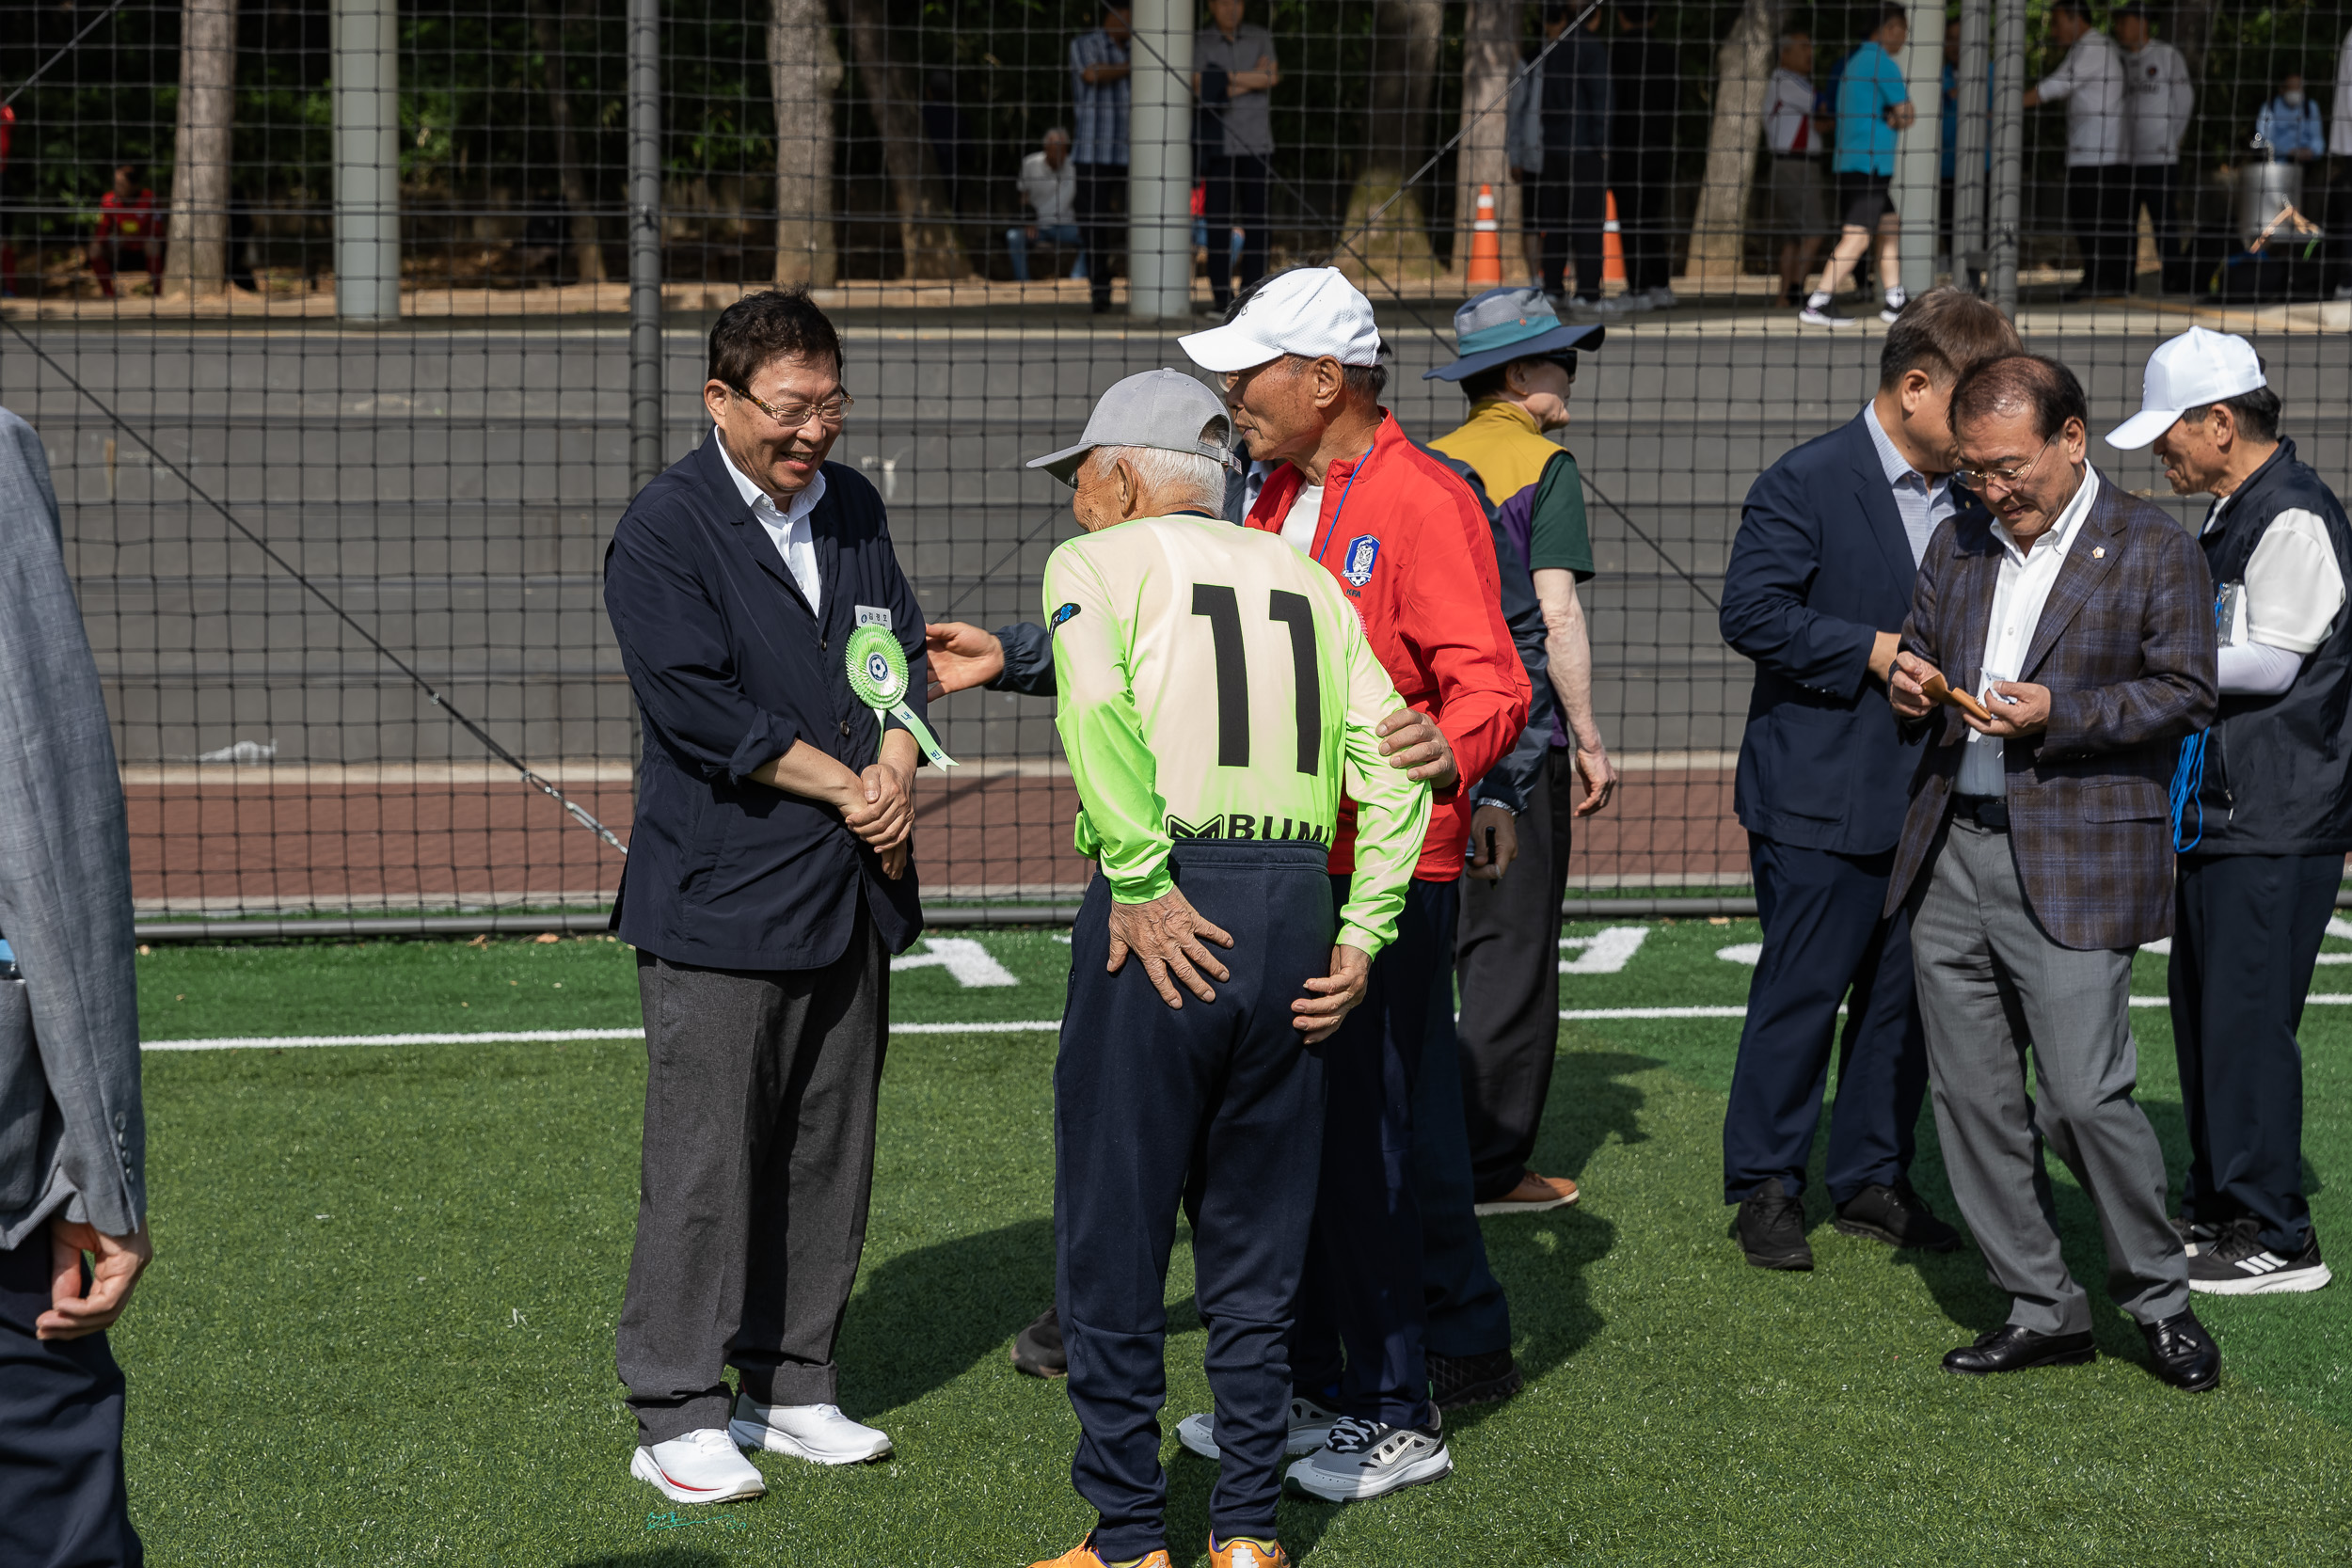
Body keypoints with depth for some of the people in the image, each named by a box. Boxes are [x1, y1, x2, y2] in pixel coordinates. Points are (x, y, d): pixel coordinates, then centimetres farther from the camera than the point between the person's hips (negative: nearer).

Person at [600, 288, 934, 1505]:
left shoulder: (852, 508, 13)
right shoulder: (663, 530, -8)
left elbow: (901, 655, 15)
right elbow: (698, 706, -15)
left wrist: (899, 769, -6)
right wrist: (849, 788, -13)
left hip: (852, 891, 7)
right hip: (720, 897, -7)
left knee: (829, 1153, 11)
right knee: (706, 1161, -5)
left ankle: (792, 1387, 22)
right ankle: (679, 1416, 3)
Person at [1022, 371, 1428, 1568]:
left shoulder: (1098, 561, 5)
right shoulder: (1304, 577, 19)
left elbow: (1096, 707, -16)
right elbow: (1389, 757, 8)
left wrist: (1141, 888, -15)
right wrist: (1361, 934, 7)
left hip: (1166, 918, -5)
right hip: (1297, 906, 5)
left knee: (1114, 1236, 5)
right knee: (1257, 1245, 13)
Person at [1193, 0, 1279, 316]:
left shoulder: (1260, 38, 8)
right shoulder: (1199, 44, 2)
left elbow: (1269, 79, -6)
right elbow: (1203, 90, -10)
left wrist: (1228, 78, -8)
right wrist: (1252, 79, -7)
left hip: (1256, 144, 2)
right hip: (1218, 146, -2)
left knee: (1255, 222, 0)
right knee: (1218, 223, -4)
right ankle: (1223, 299, -1)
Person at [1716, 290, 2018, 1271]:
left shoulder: (1965, 497, 13)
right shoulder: (1805, 486, -9)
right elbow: (1751, 611, -16)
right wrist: (1875, 653, -19)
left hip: (1930, 801, 7)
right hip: (1824, 801, -7)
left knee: (1906, 998, 10)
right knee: (1799, 996, -1)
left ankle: (1872, 1179, 22)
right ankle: (1764, 1188, 9)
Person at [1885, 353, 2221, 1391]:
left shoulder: (2155, 553, -3)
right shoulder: (1958, 545, 14)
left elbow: (2183, 695, -6)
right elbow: (1916, 647, 24)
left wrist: (2057, 714, -17)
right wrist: (1909, 685, 0)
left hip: (2076, 867, -6)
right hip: (1950, 858, 6)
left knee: (2085, 1095, -10)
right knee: (1972, 1096, 7)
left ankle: (2158, 1295, 11)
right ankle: (2039, 1308, 17)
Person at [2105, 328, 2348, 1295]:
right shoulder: (2228, 517, 16)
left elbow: (2272, 664, -20)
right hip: (2216, 815, 10)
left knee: (2248, 1022, -8)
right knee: (2202, 1015, 16)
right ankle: (2215, 1208, 27)